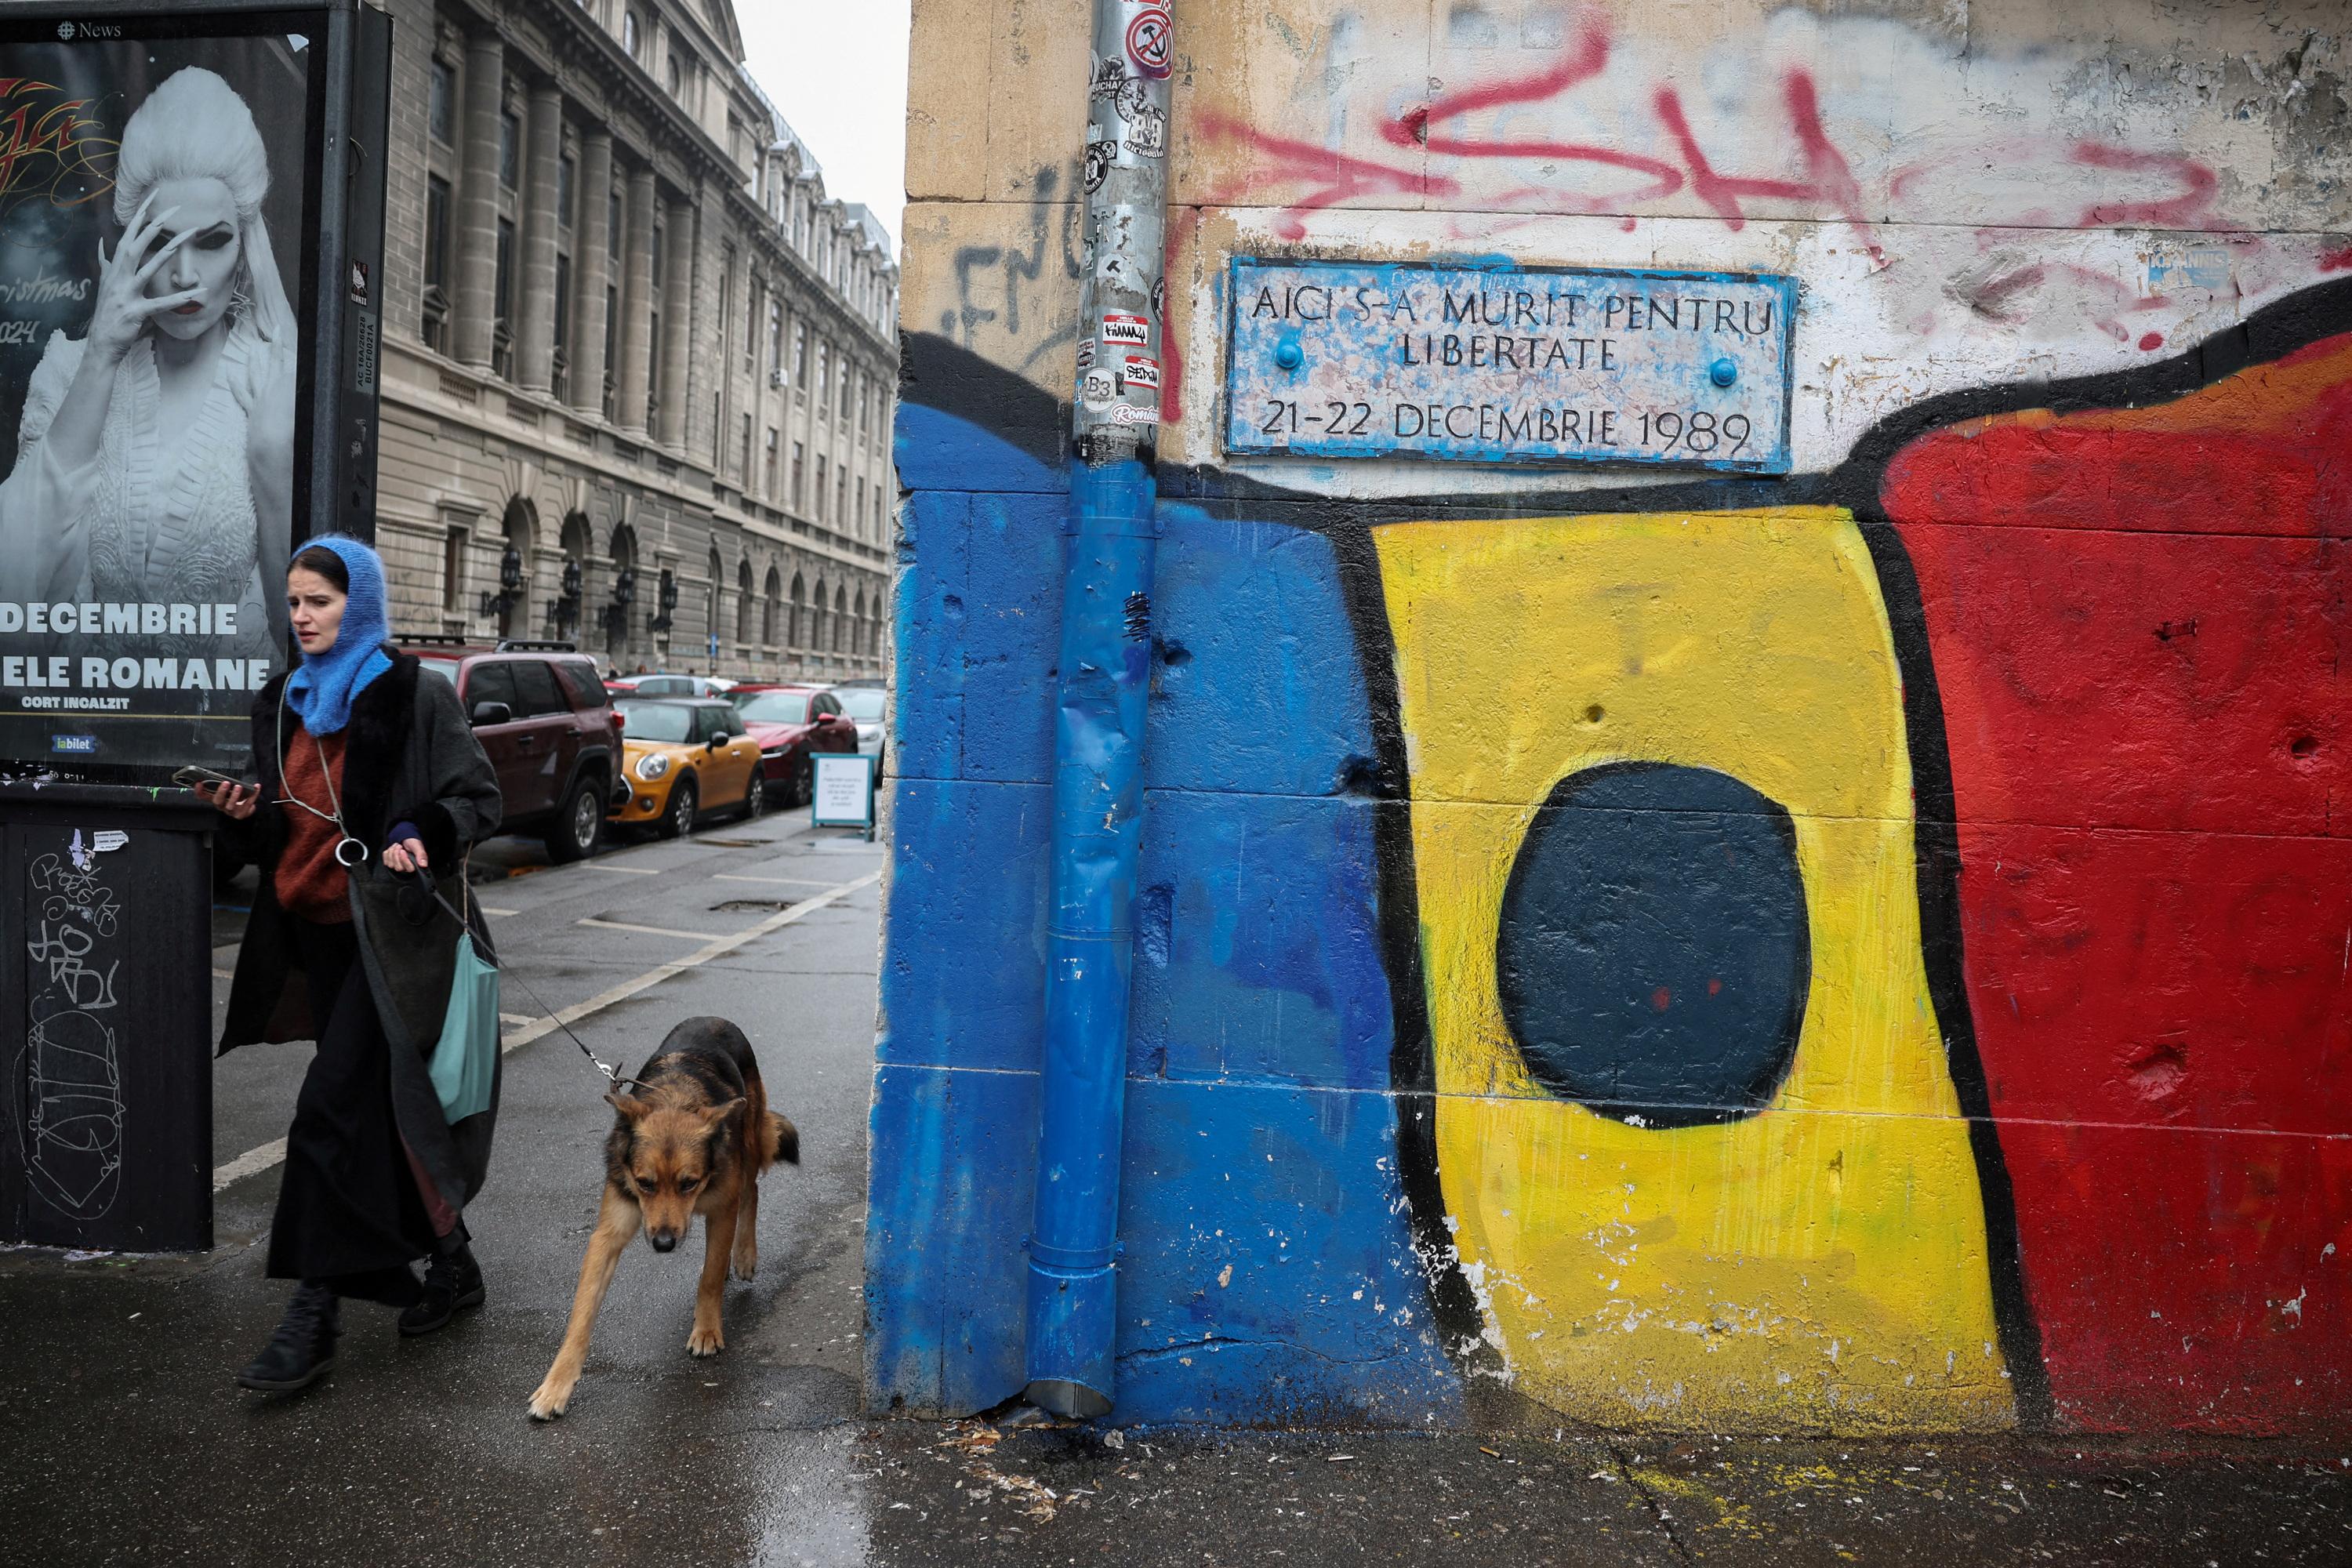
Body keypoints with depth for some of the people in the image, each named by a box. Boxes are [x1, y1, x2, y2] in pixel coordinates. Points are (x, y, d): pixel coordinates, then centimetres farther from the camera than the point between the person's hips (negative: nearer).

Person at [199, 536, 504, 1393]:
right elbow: (283, 832, 17)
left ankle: (314, 1312, -4)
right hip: (316, 929, 7)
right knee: (376, 1107, 14)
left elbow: (478, 797, -7)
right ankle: (450, 1263, 30)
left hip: (390, 930, -7)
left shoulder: (416, 695, -8)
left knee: (331, 1112, -12)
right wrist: (245, 812, -4)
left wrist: (423, 834, -26)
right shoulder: (283, 704, 12)